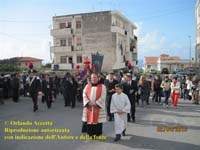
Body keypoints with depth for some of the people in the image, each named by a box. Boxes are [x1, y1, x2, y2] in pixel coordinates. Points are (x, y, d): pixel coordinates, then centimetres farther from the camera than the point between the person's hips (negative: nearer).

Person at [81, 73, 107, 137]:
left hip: (98, 107, -3)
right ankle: (89, 133, 17)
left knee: (97, 120, 0)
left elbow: (103, 97, -7)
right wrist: (88, 102, -12)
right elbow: (84, 95, 3)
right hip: (88, 107, 3)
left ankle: (97, 134, 11)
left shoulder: (102, 87, 0)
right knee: (89, 119, 4)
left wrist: (96, 103, -17)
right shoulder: (87, 86, 10)